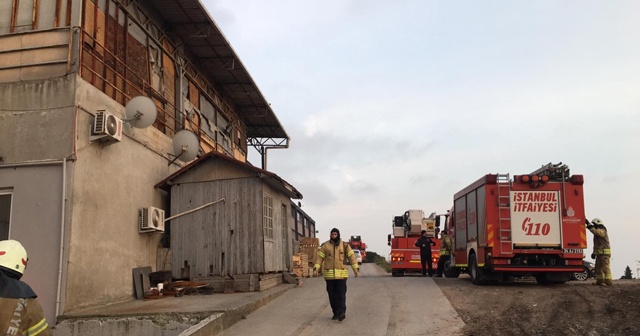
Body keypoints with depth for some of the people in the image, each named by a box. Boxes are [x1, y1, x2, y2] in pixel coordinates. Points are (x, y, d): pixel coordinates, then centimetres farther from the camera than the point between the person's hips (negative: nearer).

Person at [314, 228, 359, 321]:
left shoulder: (345, 245, 4)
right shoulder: (325, 246, 6)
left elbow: (352, 257, 2)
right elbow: (320, 257, 4)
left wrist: (355, 269, -5)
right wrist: (316, 268, -10)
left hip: (341, 274, -1)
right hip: (329, 274, 2)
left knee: (341, 294, -10)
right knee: (332, 294, 5)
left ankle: (342, 312, -13)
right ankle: (336, 313, 15)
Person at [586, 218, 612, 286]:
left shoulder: (602, 231, -8)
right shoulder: (597, 233, 22)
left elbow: (594, 231, -30)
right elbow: (596, 244, 24)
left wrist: (588, 224, -28)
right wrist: (594, 253, 18)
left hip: (605, 252, -10)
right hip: (599, 253, 10)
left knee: (605, 267, -12)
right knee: (598, 267, 9)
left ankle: (608, 281, -13)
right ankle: (600, 281, 14)